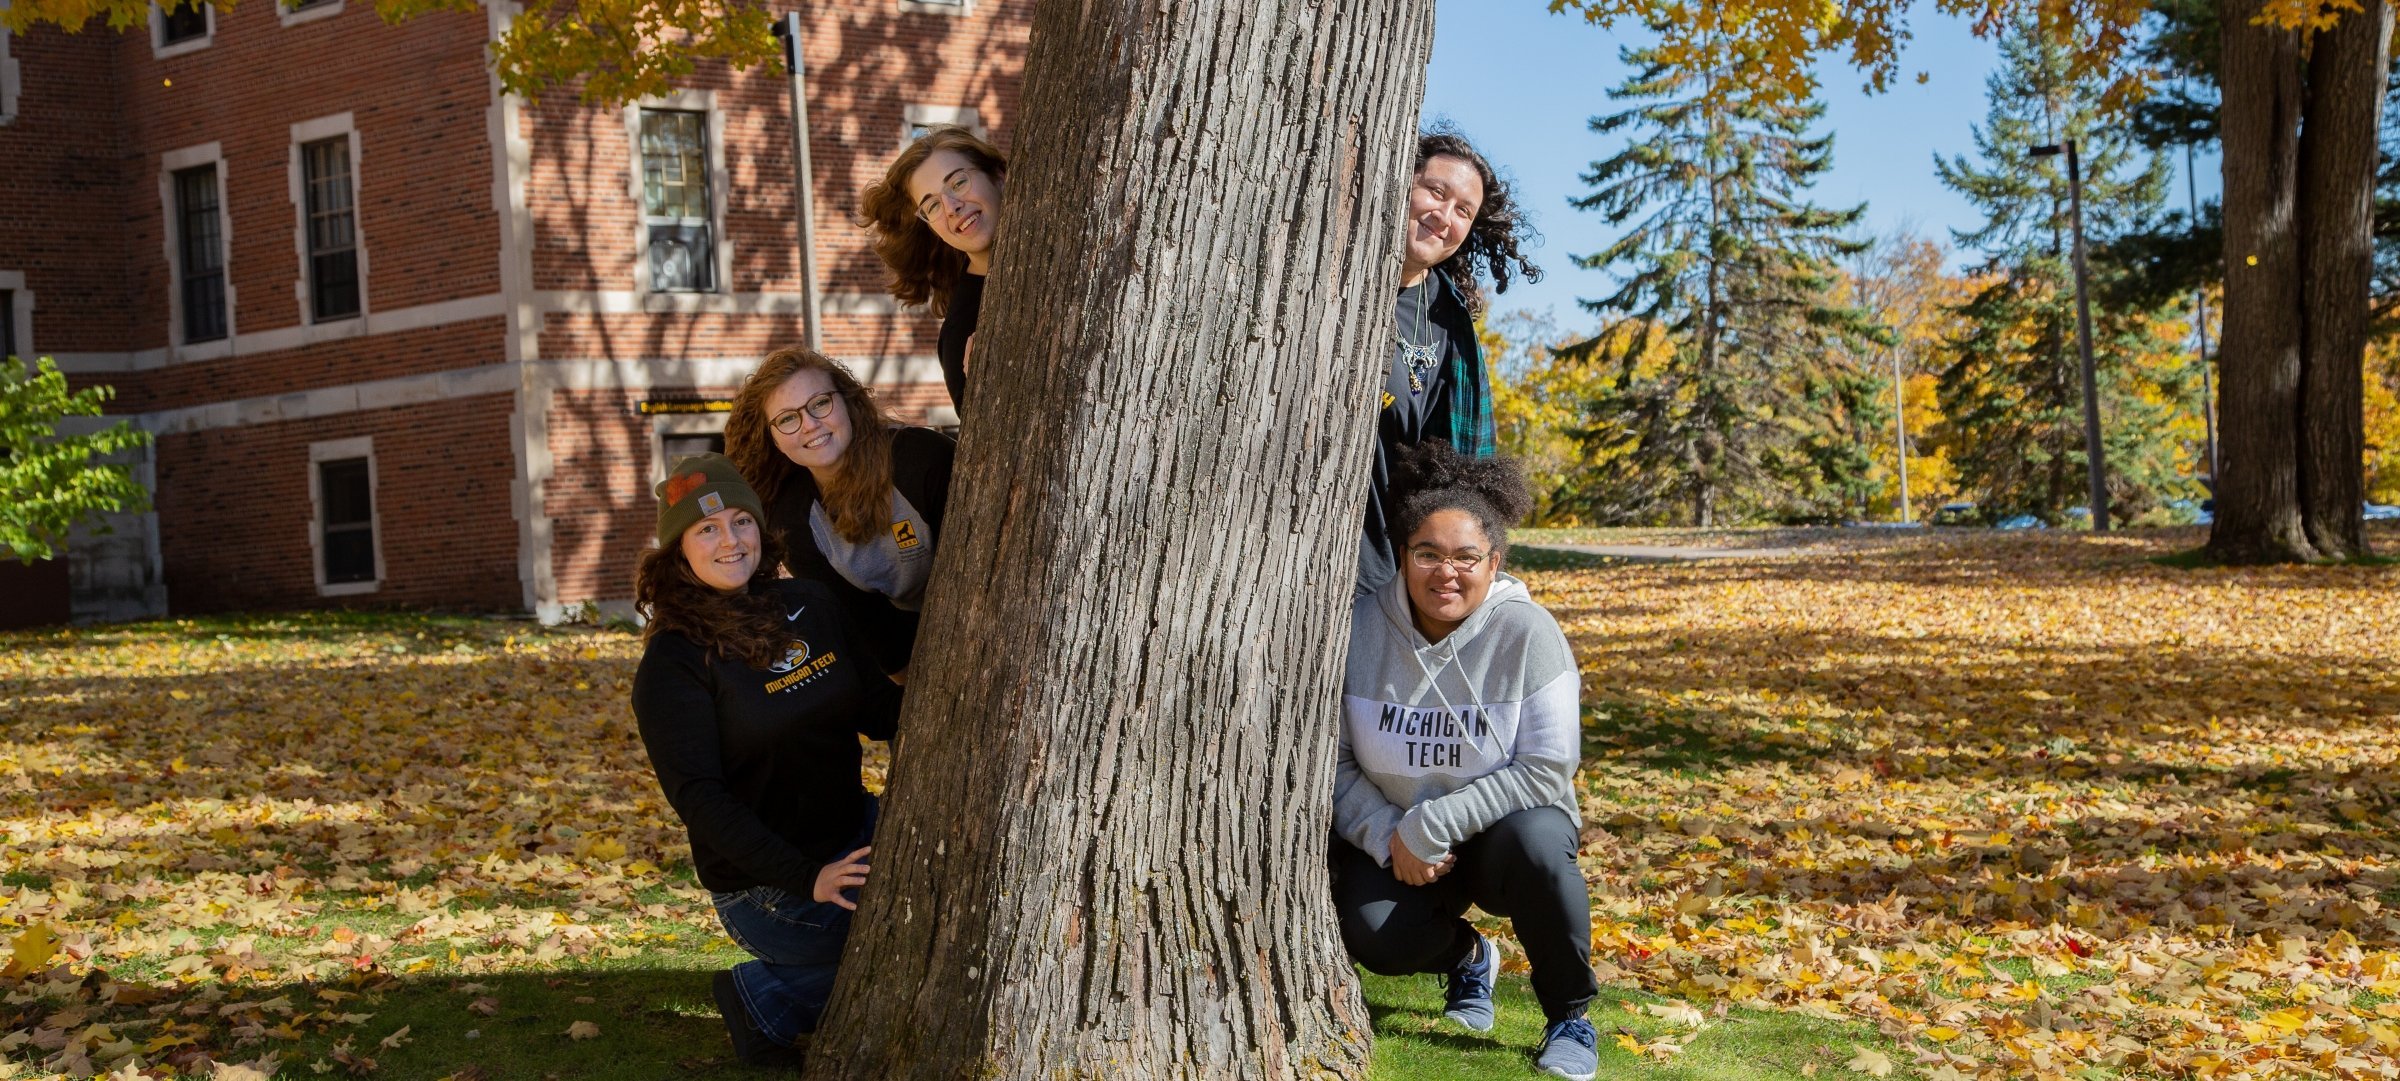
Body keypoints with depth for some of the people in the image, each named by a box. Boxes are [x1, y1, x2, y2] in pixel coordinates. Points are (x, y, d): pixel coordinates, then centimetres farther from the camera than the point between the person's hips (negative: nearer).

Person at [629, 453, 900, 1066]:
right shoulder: (672, 664, -14)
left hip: (855, 831, 6)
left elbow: (876, 705, 7)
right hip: (765, 887, -6)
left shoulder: (809, 604, 4)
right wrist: (807, 879, -28)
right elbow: (698, 797, -20)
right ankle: (766, 999, 5)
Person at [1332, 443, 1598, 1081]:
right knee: (1373, 937, -27)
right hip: (1393, 838, 2)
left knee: (1534, 840, -36)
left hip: (1503, 827, -2)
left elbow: (1546, 770, -19)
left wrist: (1431, 824, -24)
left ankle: (1569, 1020, -9)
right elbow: (1334, 761, -4)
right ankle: (1467, 958, 14)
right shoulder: (1361, 629, -9)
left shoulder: (1528, 634, -16)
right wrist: (1389, 838, -19)